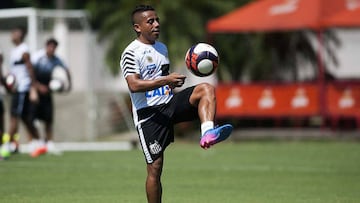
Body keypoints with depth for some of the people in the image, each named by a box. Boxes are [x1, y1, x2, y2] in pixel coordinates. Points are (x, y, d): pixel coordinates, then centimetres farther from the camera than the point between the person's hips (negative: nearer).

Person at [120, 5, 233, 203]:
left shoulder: (162, 48, 17)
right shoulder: (131, 52, -8)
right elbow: (134, 85, -21)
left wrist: (174, 81, 14)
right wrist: (165, 80, -27)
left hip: (169, 104, 6)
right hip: (148, 113, -6)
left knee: (206, 89, -20)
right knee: (155, 167, -5)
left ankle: (207, 134, -42)